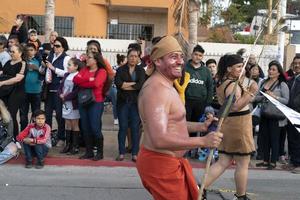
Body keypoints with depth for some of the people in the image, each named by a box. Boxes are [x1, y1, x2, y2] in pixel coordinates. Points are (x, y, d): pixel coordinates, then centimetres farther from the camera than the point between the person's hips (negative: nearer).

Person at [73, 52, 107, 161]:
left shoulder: (102, 71, -2)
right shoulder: (84, 70, 14)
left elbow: (95, 83, -17)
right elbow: (75, 79, 0)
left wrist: (82, 83, -4)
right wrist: (88, 80, -12)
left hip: (96, 102, -6)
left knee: (95, 127, -7)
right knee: (85, 128, 7)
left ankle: (100, 152, 7)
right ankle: (89, 152, 17)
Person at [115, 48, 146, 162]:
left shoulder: (141, 71, 8)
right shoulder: (120, 70, 8)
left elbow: (141, 85, -9)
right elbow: (118, 83, -11)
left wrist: (126, 85, -9)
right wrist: (134, 83, -11)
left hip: (136, 102, 0)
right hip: (122, 102, 0)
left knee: (135, 127, -1)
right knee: (122, 127, 1)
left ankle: (135, 154, 4)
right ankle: (121, 153, 8)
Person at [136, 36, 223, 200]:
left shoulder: (165, 86, 13)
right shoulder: (157, 89, -23)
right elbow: (159, 139, -32)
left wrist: (201, 126, 9)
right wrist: (203, 141, -29)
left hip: (171, 161, 11)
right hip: (160, 164, -11)